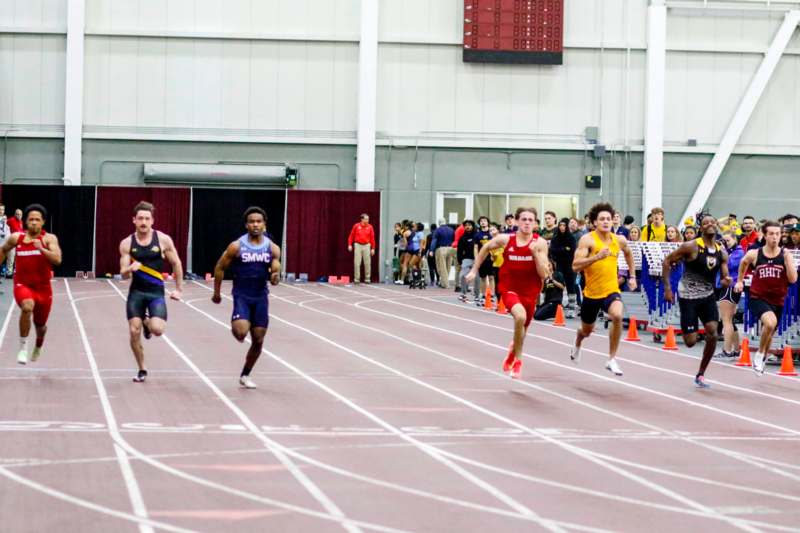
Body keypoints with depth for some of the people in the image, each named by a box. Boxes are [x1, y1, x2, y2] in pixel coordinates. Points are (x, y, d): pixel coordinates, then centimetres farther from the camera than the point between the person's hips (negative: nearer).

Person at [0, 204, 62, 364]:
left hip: (43, 287, 1)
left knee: (40, 325, 16)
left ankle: (38, 348, 52)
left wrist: (41, 249, -35)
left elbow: (57, 260, -24)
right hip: (22, 284, -1)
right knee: (27, 306, -34)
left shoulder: (49, 238, -9)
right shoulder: (16, 238, -3)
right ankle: (23, 347, -20)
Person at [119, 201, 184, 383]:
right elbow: (123, 274, 0)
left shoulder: (163, 240, -6)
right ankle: (142, 370, 14)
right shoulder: (127, 243, -2)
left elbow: (176, 264, 6)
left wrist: (179, 289, 7)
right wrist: (130, 269, -23)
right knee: (134, 332, -6)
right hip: (136, 292, 1)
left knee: (157, 329, -19)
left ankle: (147, 323, 20)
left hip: (156, 292, -1)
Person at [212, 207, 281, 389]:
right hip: (242, 295, -3)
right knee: (241, 333, -26)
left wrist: (275, 278, -20)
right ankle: (235, 325, 12)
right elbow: (220, 268, 2)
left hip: (261, 297, 3)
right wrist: (217, 292, 5)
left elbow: (275, 274, 4)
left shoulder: (273, 249, -1)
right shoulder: (236, 246, -9)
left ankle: (245, 375, 26)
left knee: (258, 340, 7)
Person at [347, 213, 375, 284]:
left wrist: (373, 248, 1)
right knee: (357, 263, -2)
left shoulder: (370, 227, 2)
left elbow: (372, 238, 4)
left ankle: (367, 279, 7)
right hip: (358, 245, -1)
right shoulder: (356, 226, 1)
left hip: (367, 246, 1)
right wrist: (350, 245, 0)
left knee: (367, 263, 0)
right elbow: (351, 236, 7)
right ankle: (356, 279, 2)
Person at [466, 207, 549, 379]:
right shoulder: (505, 239, -9)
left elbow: (544, 274, -13)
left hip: (530, 292, 2)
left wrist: (535, 253, -25)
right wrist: (474, 270, 13)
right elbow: (486, 248, 11)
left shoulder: (540, 243, -10)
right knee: (520, 316, -31)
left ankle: (513, 351, 54)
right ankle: (517, 360, -12)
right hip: (509, 289, -2)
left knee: (523, 328, 18)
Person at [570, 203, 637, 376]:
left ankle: (612, 360, -16)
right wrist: (597, 256, -32)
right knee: (587, 331, 19)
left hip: (611, 291, 1)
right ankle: (577, 346, 59)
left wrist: (632, 276, 22)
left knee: (617, 316, -31)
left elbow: (628, 253, 25)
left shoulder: (620, 240, 0)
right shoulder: (587, 240, -14)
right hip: (591, 293, -1)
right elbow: (575, 266, -23)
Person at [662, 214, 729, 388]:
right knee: (691, 341, -7)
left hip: (708, 296, 4)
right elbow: (667, 261, -9)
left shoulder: (722, 253, 3)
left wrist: (726, 282, -18)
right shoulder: (692, 247, -13)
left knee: (712, 334, -13)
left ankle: (700, 375, 4)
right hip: (688, 296, -4)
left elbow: (723, 281, 7)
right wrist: (667, 287, -14)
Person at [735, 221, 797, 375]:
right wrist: (740, 280, 20)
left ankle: (761, 360, 45)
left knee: (769, 333, 18)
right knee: (771, 322, -31)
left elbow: (793, 279, -13)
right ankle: (759, 355, -9)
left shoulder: (786, 255, -6)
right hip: (758, 298, -3)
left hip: (777, 300, 3)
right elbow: (743, 262, 17)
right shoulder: (754, 254, -7)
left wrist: (787, 259, -21)